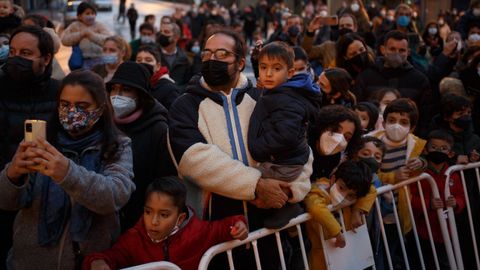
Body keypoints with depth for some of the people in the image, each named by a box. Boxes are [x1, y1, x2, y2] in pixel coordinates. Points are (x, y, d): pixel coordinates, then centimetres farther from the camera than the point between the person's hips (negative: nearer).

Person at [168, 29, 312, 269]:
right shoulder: (185, 106, 0)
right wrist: (256, 185, -22)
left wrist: (288, 190, -15)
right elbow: (195, 158, -17)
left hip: (266, 224, 3)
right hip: (213, 227, -2)